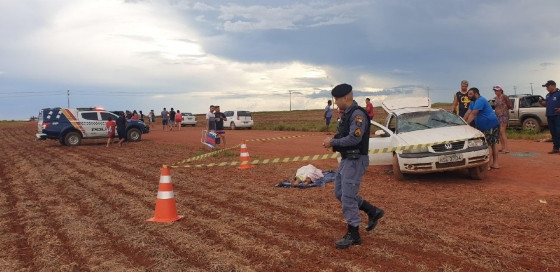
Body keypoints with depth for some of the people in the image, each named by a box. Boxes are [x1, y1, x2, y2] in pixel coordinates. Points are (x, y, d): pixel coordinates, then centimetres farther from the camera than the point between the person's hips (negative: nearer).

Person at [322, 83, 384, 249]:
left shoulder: (358, 114, -18)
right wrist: (333, 140, 2)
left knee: (348, 197, -6)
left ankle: (353, 235, 7)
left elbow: (354, 138, -27)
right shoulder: (347, 114, 13)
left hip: (355, 161, -10)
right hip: (346, 159, 11)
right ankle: (373, 212, 26)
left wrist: (333, 142, -18)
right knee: (340, 193, 15)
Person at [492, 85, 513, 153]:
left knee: (502, 131, -15)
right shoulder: (496, 98, 12)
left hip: (504, 115, -8)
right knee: (499, 132, 7)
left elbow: (511, 106, -5)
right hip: (497, 116, 8)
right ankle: (503, 148, 14)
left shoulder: (504, 97, -9)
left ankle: (506, 148, -15)